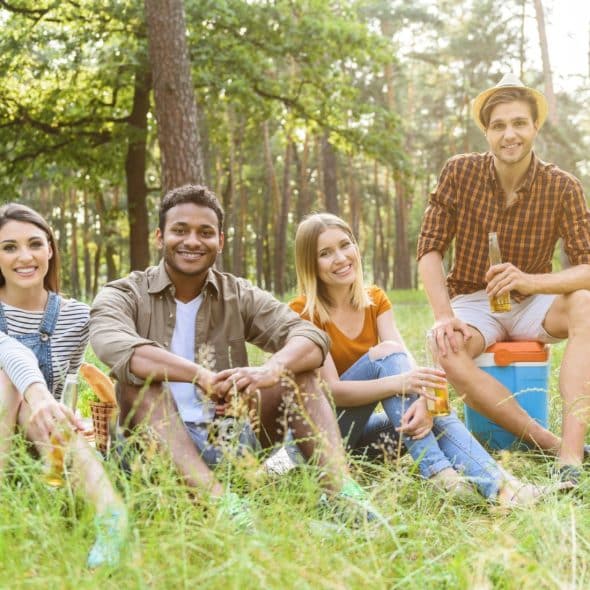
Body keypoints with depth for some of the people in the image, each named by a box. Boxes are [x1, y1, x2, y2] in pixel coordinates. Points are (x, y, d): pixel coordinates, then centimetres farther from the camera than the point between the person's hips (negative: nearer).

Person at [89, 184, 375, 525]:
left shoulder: (240, 296, 8)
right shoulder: (124, 295, 0)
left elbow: (313, 337, -9)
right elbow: (114, 347, -26)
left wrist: (270, 370, -32)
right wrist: (201, 376, -39)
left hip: (231, 435, 3)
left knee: (296, 368, -11)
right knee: (139, 376, -28)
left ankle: (341, 489, -29)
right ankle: (217, 498, -48)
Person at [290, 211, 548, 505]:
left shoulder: (375, 300, 4)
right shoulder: (303, 313, -12)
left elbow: (406, 363, -11)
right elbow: (332, 389, -22)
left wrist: (422, 399, -34)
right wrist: (398, 382, -38)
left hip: (364, 425, 5)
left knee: (430, 412, -26)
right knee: (386, 353, -26)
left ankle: (496, 483, -43)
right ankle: (435, 471, -36)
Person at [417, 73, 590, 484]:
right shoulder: (460, 173, -8)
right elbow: (430, 250, -8)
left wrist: (531, 281, -37)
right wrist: (444, 317, -23)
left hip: (531, 305, 0)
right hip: (472, 302, 0)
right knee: (447, 351, -34)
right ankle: (551, 444, -28)